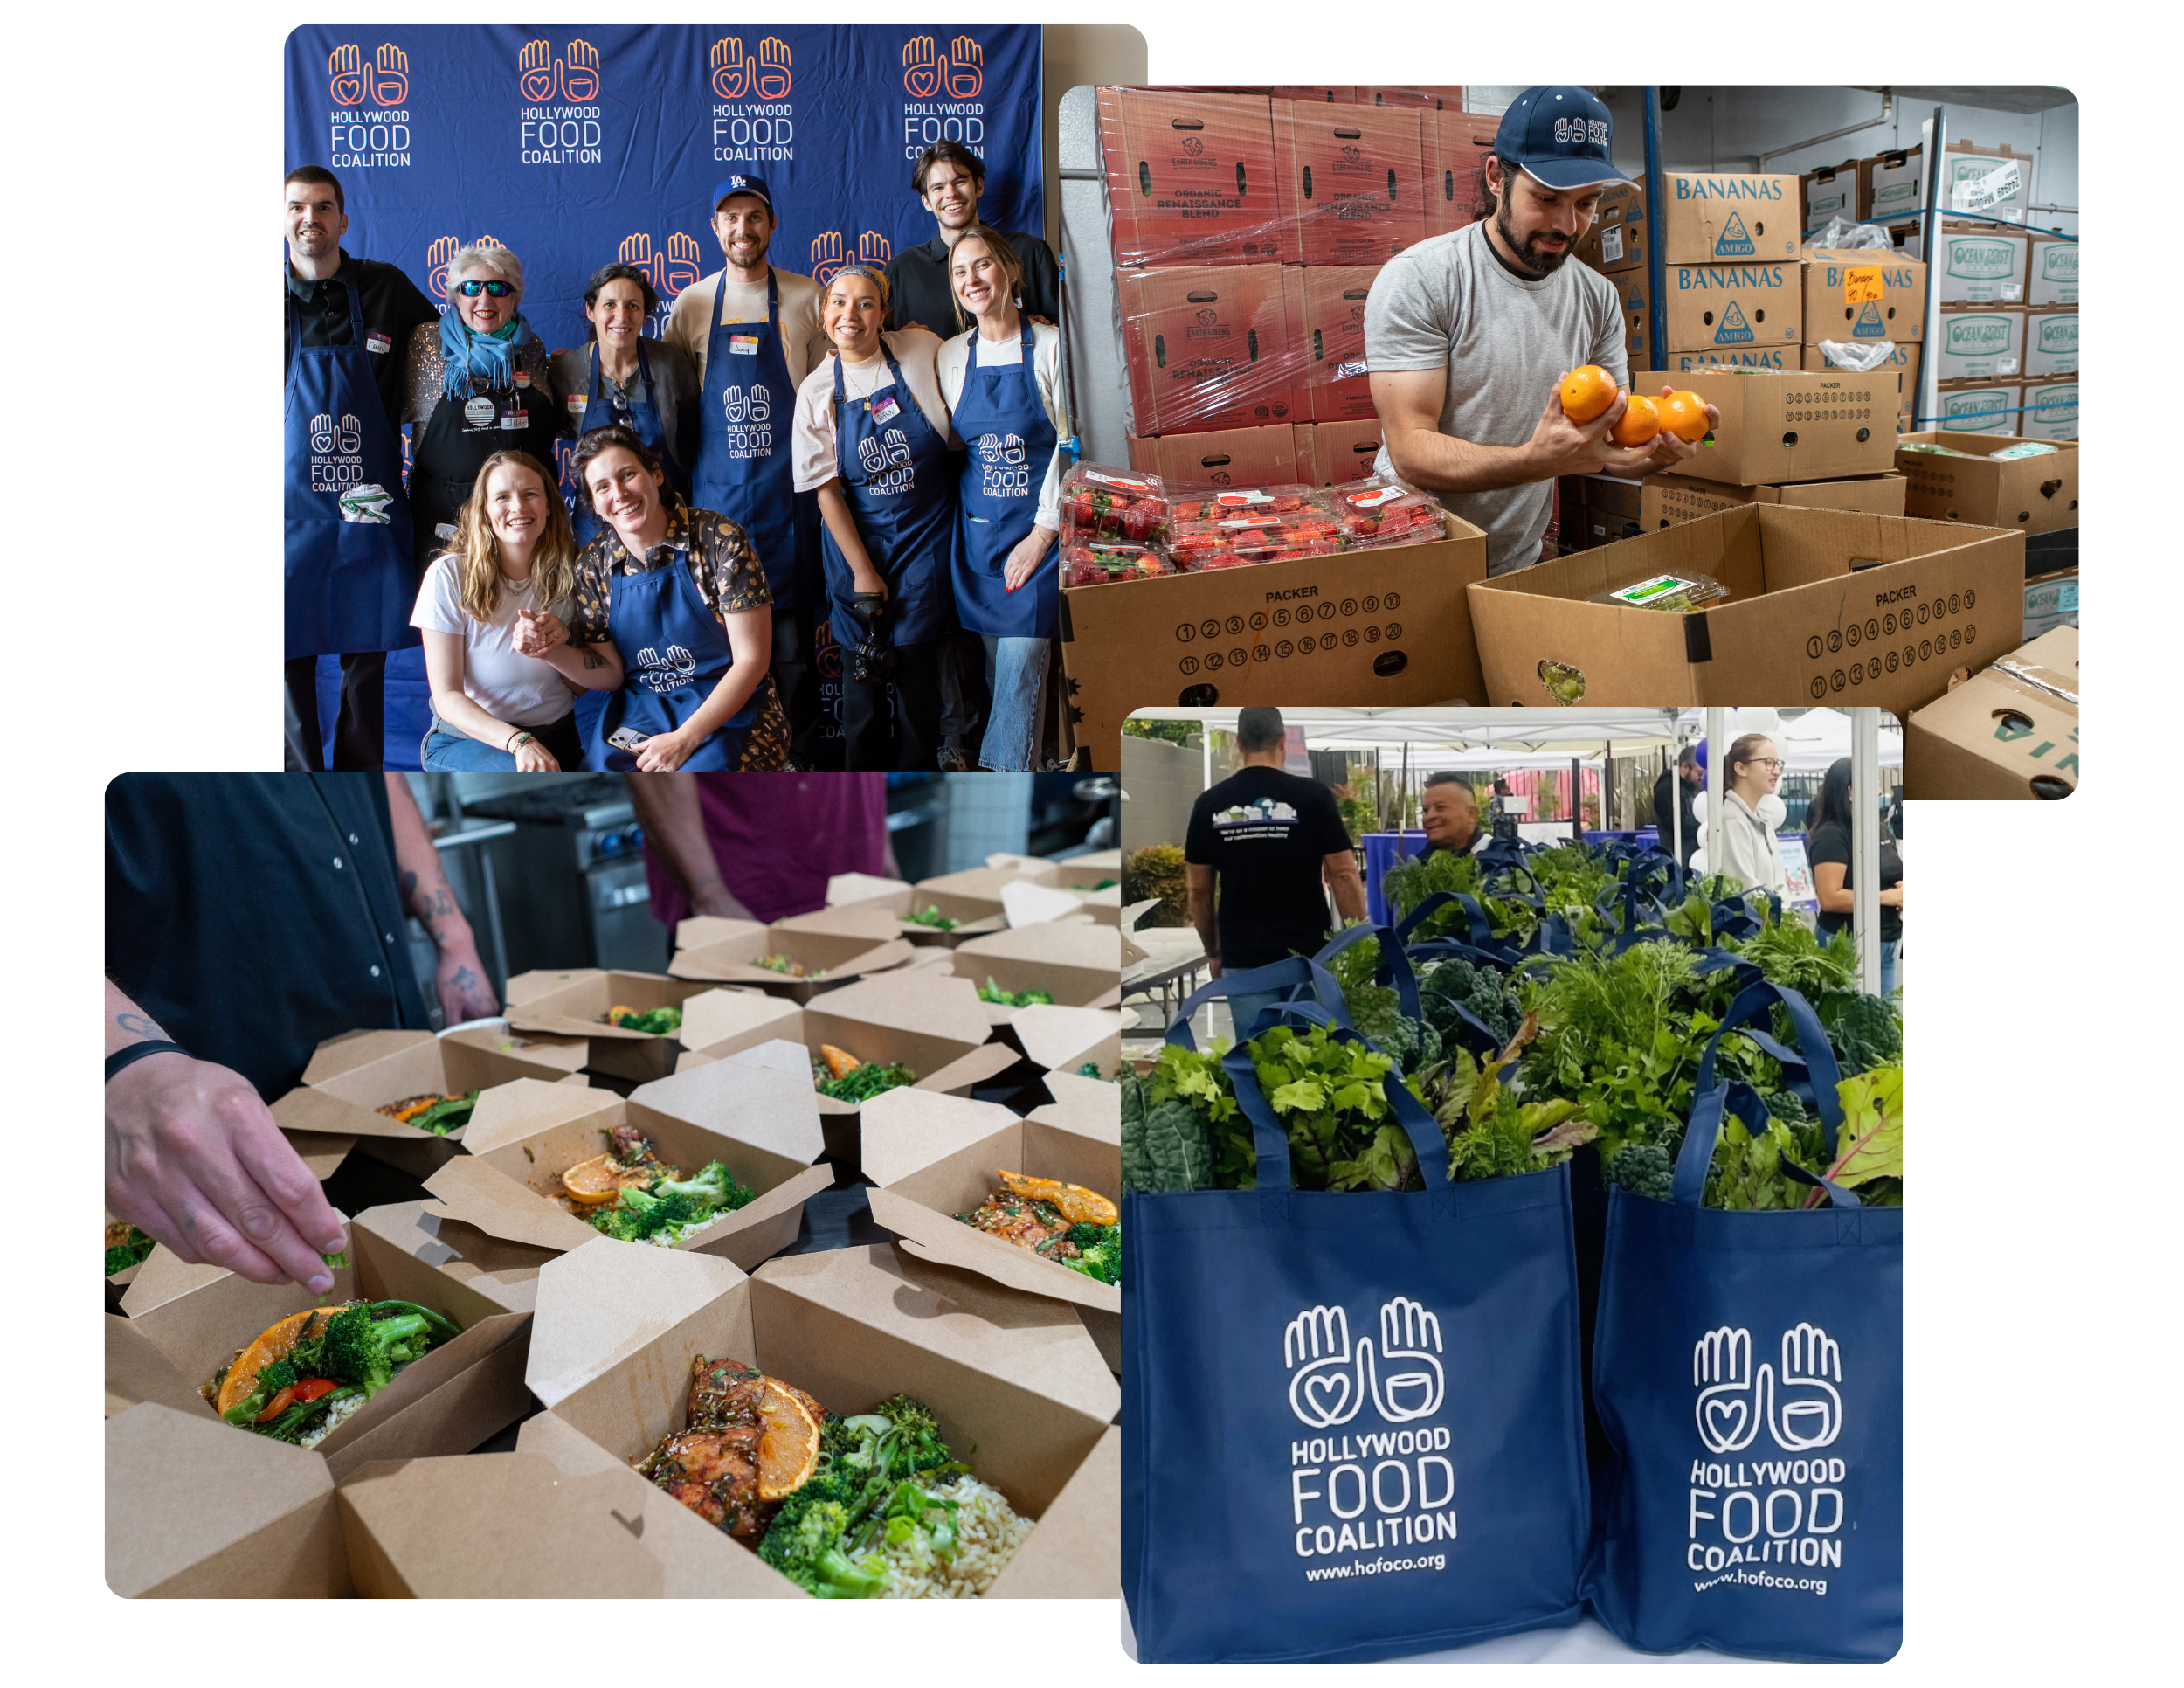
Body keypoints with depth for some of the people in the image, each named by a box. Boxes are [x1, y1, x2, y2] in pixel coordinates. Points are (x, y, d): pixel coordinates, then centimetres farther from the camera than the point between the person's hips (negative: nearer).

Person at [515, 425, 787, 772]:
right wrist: (555, 650, -12)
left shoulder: (719, 540, -11)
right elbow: (610, 674, 10)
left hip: (729, 708, -4)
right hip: (640, 709, 4)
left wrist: (684, 740, -18)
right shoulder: (593, 565, 3)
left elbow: (750, 660, -11)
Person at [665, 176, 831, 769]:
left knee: (792, 631, 0)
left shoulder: (806, 298, 5)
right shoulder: (691, 304, 8)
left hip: (789, 486, -1)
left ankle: (799, 755, 11)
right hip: (716, 490, 1)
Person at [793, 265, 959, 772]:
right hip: (856, 539, 0)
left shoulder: (920, 350, -5)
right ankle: (862, 782, 22)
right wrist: (862, 571, -7)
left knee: (917, 659, -4)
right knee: (863, 671, 4)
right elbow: (828, 492, -4)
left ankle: (918, 774, 14)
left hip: (924, 533, 0)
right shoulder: (817, 391, -4)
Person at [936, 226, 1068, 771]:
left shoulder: (1050, 345, -3)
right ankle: (1020, 764, 11)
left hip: (1039, 524, -4)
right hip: (978, 527, 4)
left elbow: (1069, 441, -5)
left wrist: (1043, 530, -9)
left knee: (1023, 658, -10)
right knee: (996, 663, 3)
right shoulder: (951, 356, 9)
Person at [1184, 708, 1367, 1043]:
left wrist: (1213, 951, 18)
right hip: (1308, 955, -2)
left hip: (1243, 959, 2)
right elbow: (1343, 876, -8)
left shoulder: (1210, 804, 0)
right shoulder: (1313, 796, -7)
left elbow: (1198, 890, 6)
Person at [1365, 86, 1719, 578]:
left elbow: (1613, 444, 8)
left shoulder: (1599, 298, 6)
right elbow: (1410, 451, -20)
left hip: (1522, 565, 6)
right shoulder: (1418, 278, -12)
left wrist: (1656, 449, -16)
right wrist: (1536, 460, -35)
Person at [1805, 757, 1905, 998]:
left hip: (1887, 943, 9)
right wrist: (1886, 897, -18)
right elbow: (1830, 898, -22)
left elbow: (1893, 874, 26)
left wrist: (1902, 893, 1)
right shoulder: (1831, 835, -13)